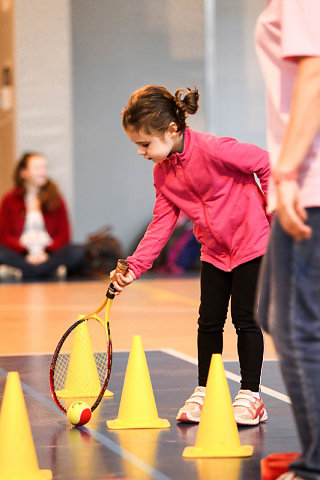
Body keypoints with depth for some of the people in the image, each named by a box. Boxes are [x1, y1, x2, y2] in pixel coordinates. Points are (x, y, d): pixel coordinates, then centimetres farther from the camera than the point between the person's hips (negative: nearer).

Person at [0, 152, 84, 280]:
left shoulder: (55, 199, 11)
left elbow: (64, 235, 7)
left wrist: (46, 252, -12)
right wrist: (28, 253, -14)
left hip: (48, 253, 2)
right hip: (20, 254, -2)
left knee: (76, 253, -28)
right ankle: (54, 270, -32)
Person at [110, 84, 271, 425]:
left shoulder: (211, 149, -25)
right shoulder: (162, 173, -2)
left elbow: (266, 163, -17)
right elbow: (162, 222, 1)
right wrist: (134, 266, -7)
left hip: (252, 241, -7)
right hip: (214, 251, 7)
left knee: (245, 318, -6)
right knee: (209, 320, 6)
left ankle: (250, 396, 3)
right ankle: (204, 391, 17)